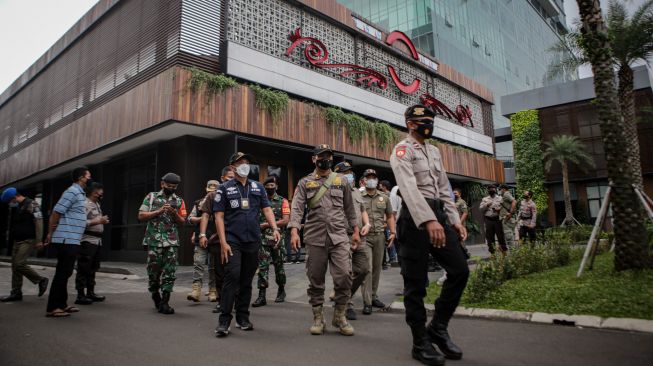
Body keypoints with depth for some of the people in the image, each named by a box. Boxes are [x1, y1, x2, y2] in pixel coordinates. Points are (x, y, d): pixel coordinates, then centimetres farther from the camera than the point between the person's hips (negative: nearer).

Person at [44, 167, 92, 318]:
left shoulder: (80, 193, 17)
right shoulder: (72, 191, -13)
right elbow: (56, 212, -16)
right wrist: (50, 233, -12)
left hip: (72, 240, 10)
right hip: (66, 240, -10)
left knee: (65, 273, 14)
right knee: (62, 273, -5)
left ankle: (61, 304, 22)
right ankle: (52, 307, 1)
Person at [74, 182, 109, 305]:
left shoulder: (97, 204, 20)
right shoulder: (85, 204, -10)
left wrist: (103, 220, 13)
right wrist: (99, 221, -17)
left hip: (97, 240, 10)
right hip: (87, 240, -10)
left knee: (93, 268, 15)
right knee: (84, 269, -6)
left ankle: (90, 292, 25)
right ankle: (80, 295, -1)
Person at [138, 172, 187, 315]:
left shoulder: (179, 201, 11)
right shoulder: (151, 197, 8)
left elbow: (182, 222, 9)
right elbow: (141, 216, 1)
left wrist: (174, 213, -10)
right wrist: (159, 211, -11)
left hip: (172, 242, 1)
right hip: (154, 241, -1)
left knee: (169, 272, -5)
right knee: (153, 271, 7)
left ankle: (164, 302, 1)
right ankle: (155, 294, 32)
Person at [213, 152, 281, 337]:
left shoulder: (258, 187, 13)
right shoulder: (225, 188, 3)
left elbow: (267, 209, 9)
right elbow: (219, 217, -2)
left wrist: (274, 228, -8)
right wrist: (223, 242, -11)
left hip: (253, 241, 4)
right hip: (233, 241, -3)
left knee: (247, 280, 10)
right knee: (232, 276, -13)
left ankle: (243, 318, 21)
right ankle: (224, 321, -5)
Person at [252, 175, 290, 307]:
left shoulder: (283, 201, 1)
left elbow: (285, 220, -8)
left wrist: (267, 224, -13)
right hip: (263, 238, 2)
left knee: (279, 266, 10)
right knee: (262, 266, -4)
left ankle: (281, 291, 27)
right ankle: (262, 295, -3)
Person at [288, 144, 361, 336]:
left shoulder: (342, 180, 12)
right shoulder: (305, 183, 6)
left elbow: (349, 207, 15)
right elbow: (297, 208, -4)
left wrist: (355, 230, 10)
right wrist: (294, 231, -18)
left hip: (339, 236, 1)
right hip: (315, 237, 0)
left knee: (344, 275, -9)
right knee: (316, 279, 5)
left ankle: (340, 315, 10)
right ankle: (318, 318, 19)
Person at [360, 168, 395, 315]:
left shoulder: (384, 197, 11)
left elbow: (390, 216, 17)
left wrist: (392, 232, 8)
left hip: (380, 236, 4)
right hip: (364, 237, -4)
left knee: (377, 268, 12)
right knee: (367, 269, -9)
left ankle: (373, 296, 26)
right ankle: (367, 302, -3)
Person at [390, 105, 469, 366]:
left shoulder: (434, 151, 20)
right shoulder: (402, 150, -6)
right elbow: (409, 188, -22)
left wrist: (455, 220, 11)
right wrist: (428, 220, -34)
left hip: (439, 215, 8)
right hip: (415, 217, -8)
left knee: (460, 270, 2)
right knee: (416, 283, 0)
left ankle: (438, 327, 18)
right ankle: (421, 342, 13)